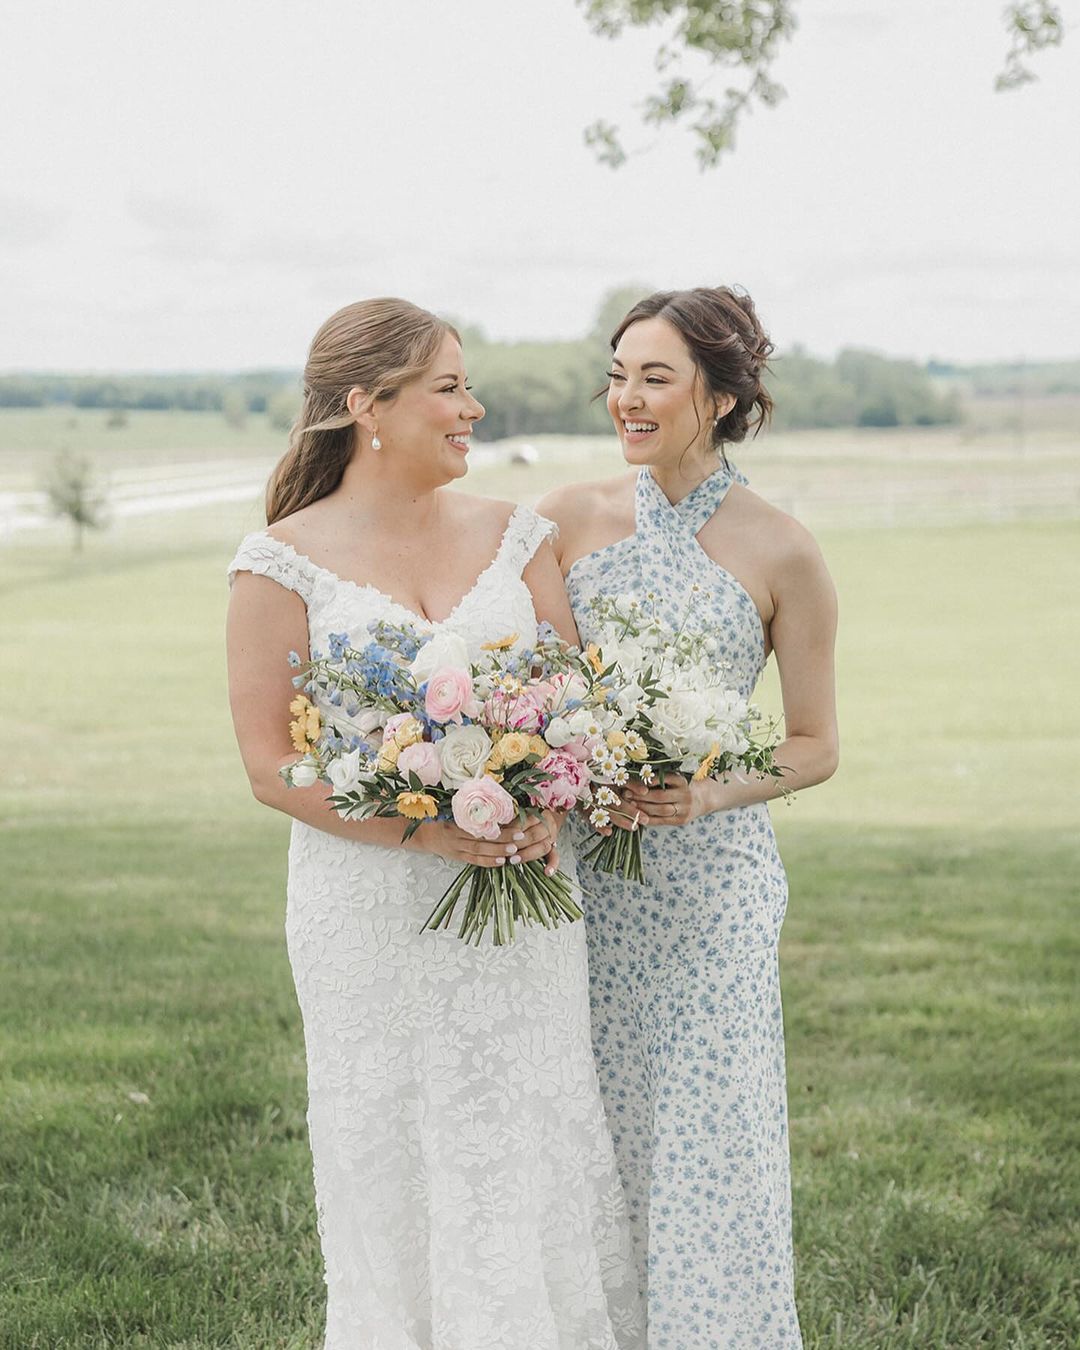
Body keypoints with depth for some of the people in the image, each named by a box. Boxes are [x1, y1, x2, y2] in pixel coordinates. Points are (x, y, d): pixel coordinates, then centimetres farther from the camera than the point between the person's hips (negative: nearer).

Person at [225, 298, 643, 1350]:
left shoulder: (514, 537, 7)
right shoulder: (282, 563, -5)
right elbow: (269, 760, -7)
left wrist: (547, 808, -14)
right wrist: (418, 829, -19)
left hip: (520, 898, 3)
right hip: (372, 907, -3)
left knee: (540, 1154, 7)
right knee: (396, 1163, 5)